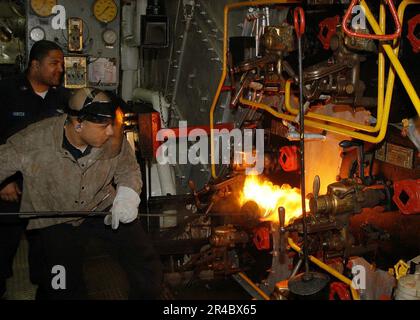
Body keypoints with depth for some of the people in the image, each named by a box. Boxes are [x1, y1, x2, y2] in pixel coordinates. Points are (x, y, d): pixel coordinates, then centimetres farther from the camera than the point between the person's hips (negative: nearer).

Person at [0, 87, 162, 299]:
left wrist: (127, 194, -20)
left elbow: (128, 169, -1)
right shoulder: (32, 142, -24)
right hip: (54, 220, -2)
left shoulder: (113, 138, -16)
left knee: (149, 270, -3)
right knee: (66, 291, -6)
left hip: (104, 208, 2)